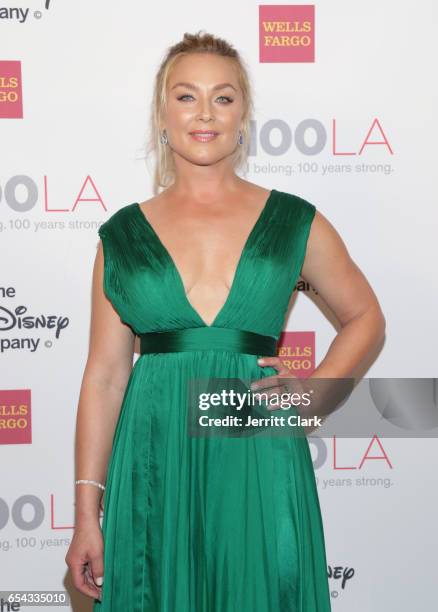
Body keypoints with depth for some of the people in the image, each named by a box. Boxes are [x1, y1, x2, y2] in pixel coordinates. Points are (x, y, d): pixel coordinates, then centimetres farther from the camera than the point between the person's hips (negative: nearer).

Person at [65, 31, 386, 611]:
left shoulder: (294, 222, 3)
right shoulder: (124, 235, 5)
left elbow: (366, 318, 16)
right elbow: (104, 376, 4)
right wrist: (87, 513, 1)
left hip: (260, 460, 0)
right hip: (154, 462, 1)